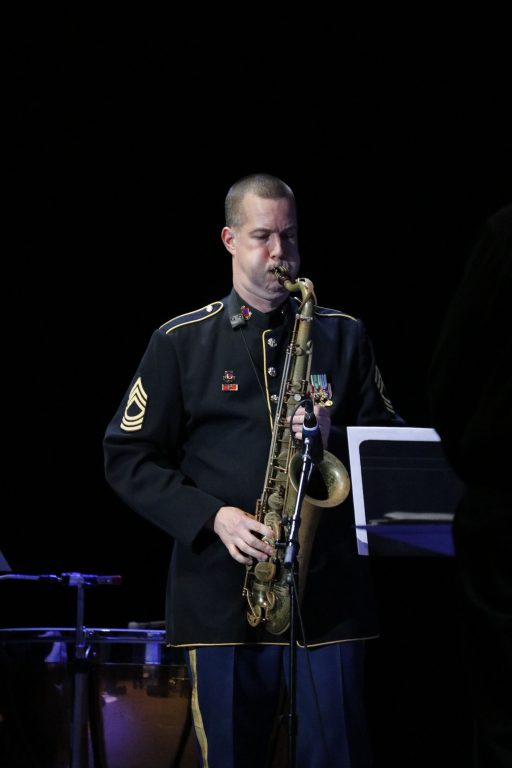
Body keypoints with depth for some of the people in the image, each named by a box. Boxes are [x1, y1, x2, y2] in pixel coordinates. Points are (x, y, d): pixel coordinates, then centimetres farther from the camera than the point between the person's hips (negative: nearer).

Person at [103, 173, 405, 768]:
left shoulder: (342, 336, 12)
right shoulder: (181, 341, 7)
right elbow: (128, 458, 4)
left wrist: (334, 438, -9)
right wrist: (213, 516, -10)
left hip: (330, 586, 1)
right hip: (222, 592, -1)